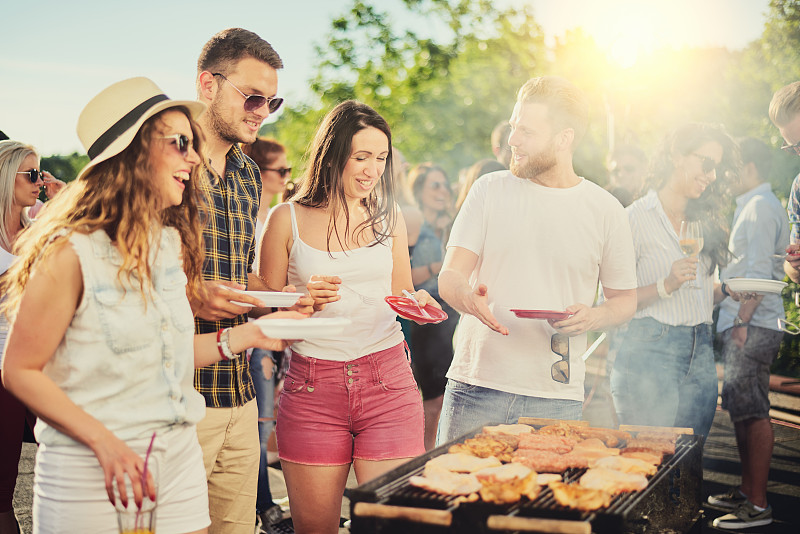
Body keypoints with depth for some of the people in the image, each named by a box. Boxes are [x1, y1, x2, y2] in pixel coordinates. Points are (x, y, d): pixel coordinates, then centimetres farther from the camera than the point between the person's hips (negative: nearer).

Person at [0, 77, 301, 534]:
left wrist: (246, 336, 4)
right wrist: (104, 442, -19)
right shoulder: (71, 252, -15)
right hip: (91, 470, -6)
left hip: (178, 457, 6)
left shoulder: (173, 243, 6)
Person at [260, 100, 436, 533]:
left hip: (387, 381, 2)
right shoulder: (287, 219, 3)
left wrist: (419, 303, -3)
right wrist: (302, 299, -14)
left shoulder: (389, 217, 11)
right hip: (313, 387, -1)